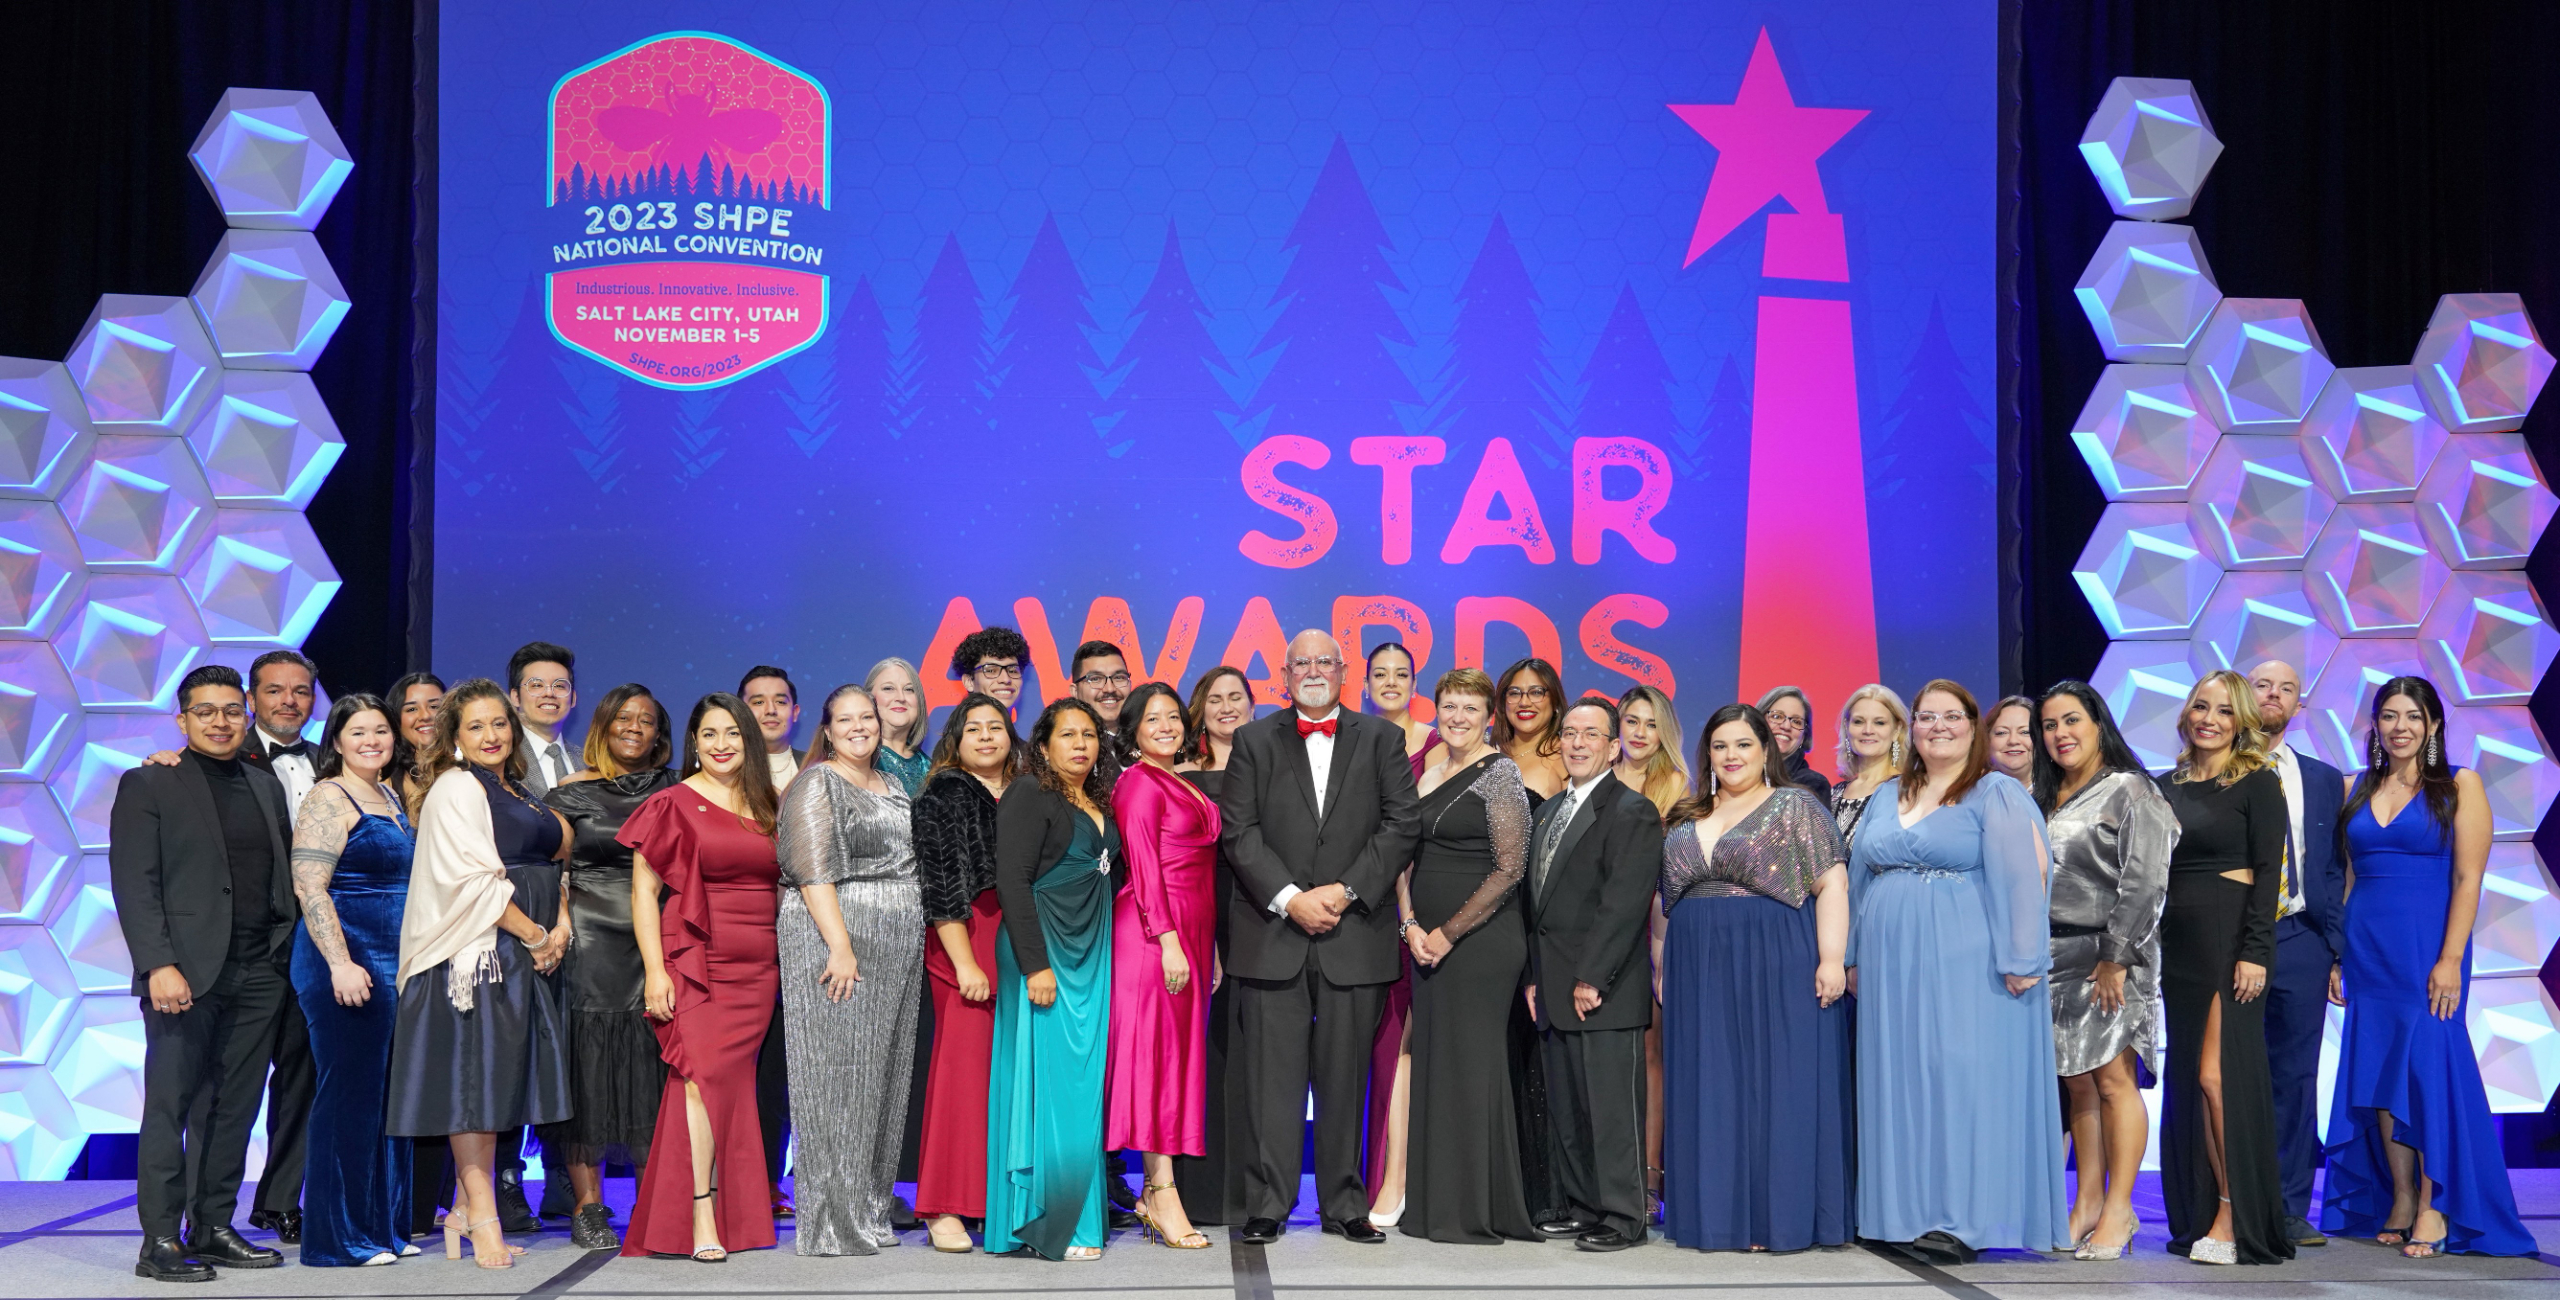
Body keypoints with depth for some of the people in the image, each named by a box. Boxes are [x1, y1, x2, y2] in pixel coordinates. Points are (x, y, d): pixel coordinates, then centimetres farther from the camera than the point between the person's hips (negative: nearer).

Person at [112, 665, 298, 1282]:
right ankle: (160, 1242, 3)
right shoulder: (148, 785, 1)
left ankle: (213, 1229, 15)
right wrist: (159, 966, -15)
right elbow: (135, 885, -6)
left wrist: (286, 962, 7)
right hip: (186, 975, -5)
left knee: (234, 1110, 7)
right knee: (170, 1109, -2)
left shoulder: (266, 786, 17)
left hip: (258, 976, 5)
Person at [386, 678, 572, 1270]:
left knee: (503, 1078, 7)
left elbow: (547, 864, 22)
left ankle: (467, 1210, 13)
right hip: (479, 949, -8)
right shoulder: (456, 788, -5)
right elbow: (472, 878, -15)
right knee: (475, 1070, -8)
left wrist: (561, 925, 4)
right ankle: (483, 1219, -8)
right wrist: (534, 934, -13)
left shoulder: (519, 793, 20)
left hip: (530, 952, 8)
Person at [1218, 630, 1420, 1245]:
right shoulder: (1254, 741, 9)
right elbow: (1238, 832, 0)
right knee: (1271, 1074, 0)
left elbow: (1402, 824, 0)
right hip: (1272, 933, 0)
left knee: (1346, 1074, 5)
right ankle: (1267, 1205, 7)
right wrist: (1289, 898, -11)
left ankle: (1345, 1204, 14)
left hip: (1354, 934, 0)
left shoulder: (1381, 738, 9)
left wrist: (1345, 890, -10)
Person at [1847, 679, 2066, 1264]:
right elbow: (1860, 879, 19)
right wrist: (1851, 956, 15)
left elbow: (2024, 874, -12)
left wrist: (2020, 960, -18)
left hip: (1968, 968, -6)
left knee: (1964, 1079, -7)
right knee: (1902, 1082, 7)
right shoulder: (1887, 797, 17)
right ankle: (1908, 1214, 14)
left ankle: (1961, 1220, -3)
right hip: (1894, 968, 6)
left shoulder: (1998, 794, -3)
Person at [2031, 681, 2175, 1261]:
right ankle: (2087, 1203, 9)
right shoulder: (2045, 800, 18)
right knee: (2076, 1083, 5)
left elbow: (2143, 883, -11)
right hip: (2058, 959, 6)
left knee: (2114, 1078, -8)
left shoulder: (2130, 791, -3)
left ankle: (2119, 1210, -5)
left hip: (2111, 958, -6)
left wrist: (2115, 958, -15)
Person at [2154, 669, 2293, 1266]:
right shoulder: (2168, 786, 14)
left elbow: (2268, 872, -8)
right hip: (2178, 944, 6)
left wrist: (2254, 952, -16)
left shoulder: (2258, 783, -2)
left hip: (2231, 941, -6)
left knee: (2217, 1075, -11)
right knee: (2188, 1079, 6)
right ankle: (2202, 1217, 11)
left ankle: (2236, 1220, -6)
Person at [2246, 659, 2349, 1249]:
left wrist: (2335, 949, 4)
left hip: (2300, 941, 3)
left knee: (2295, 1078, 5)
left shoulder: (2324, 780, 13)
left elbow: (2334, 871, 12)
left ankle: (2289, 1210, 12)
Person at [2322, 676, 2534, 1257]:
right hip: (2367, 949, 4)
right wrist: (2338, 955, 5)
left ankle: (2433, 1207, 2)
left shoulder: (2459, 785, -1)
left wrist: (2450, 959, -15)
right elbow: (2350, 877, 12)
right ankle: (2399, 1201, 13)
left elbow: (2468, 878, -7)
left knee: (2428, 1069, -5)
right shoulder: (2357, 790, 11)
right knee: (2377, 1074, 5)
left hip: (2427, 947, -4)